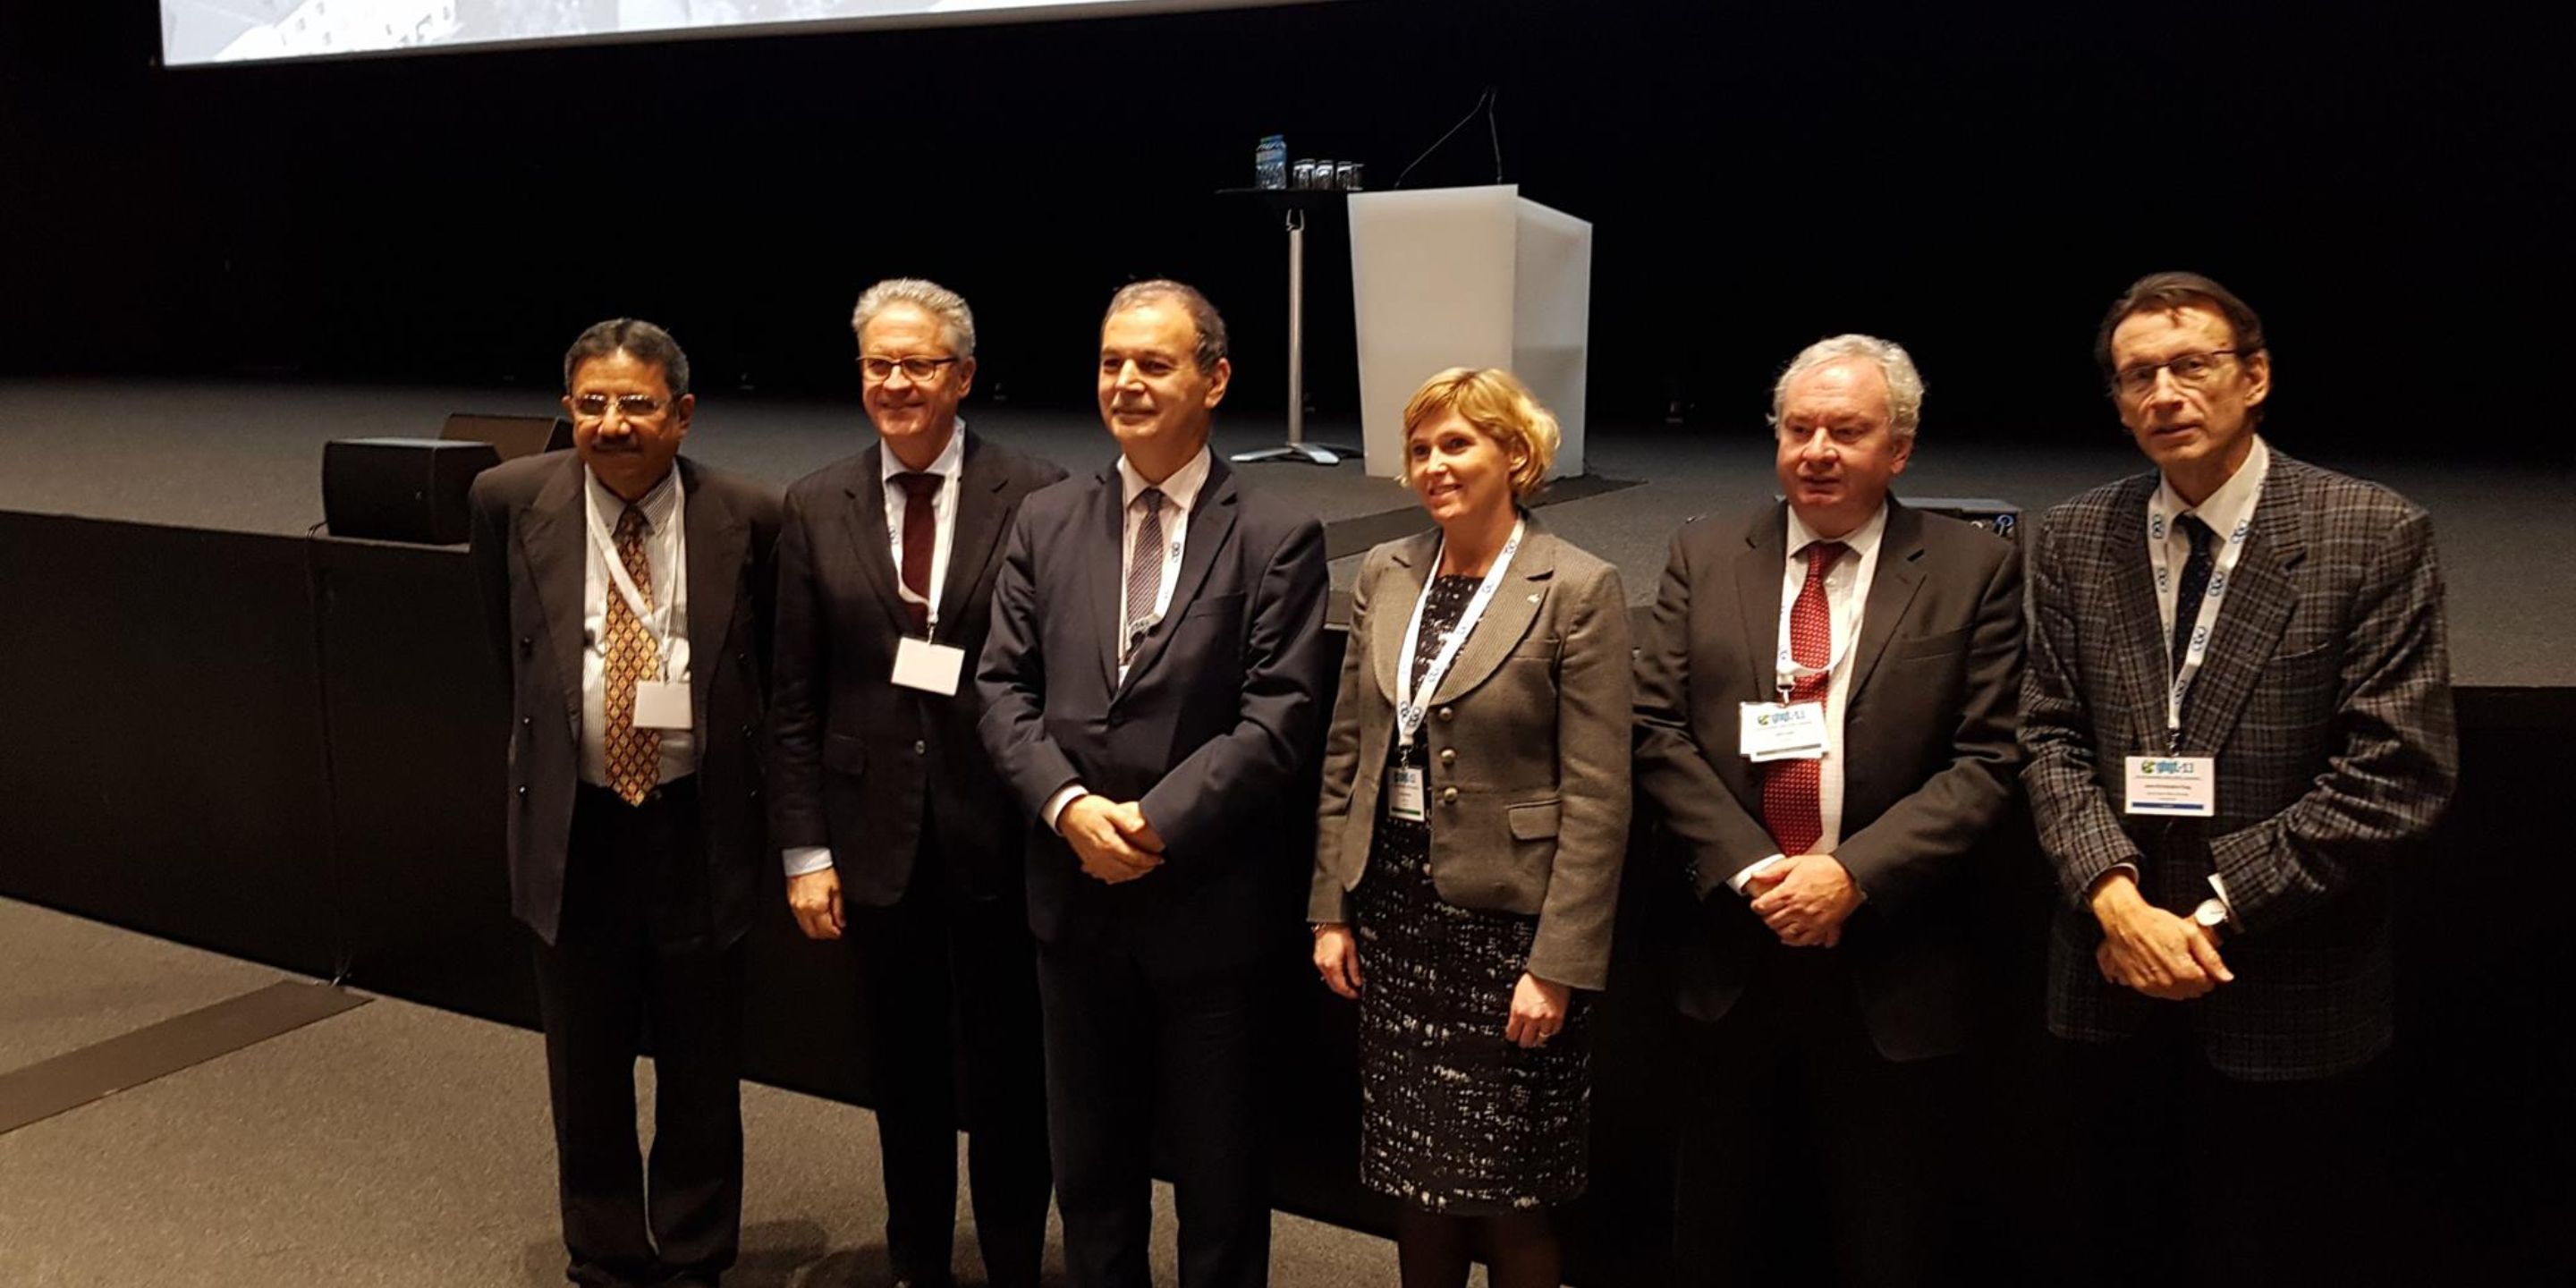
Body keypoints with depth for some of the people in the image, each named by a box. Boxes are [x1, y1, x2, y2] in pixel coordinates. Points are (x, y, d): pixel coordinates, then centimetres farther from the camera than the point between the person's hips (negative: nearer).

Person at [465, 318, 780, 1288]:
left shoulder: (748, 517, -9)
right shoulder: (511, 500, -5)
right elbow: (510, 650, 12)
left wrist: (747, 783, 6)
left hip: (699, 825, -1)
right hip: (572, 825, 1)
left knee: (702, 1068, 12)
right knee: (587, 1070, 15)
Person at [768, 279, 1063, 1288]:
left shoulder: (1036, 496, -7)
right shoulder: (816, 506, 2)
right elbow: (795, 698, 3)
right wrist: (804, 848, 0)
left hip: (997, 829, -2)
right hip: (876, 831, 3)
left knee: (1006, 1067, 11)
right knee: (903, 1067, 17)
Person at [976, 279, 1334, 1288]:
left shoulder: (1278, 540, -7)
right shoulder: (1046, 523, 5)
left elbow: (1279, 719, -13)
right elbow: (1004, 688, 2)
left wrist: (1156, 820, -19)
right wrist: (1069, 806, -14)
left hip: (1210, 903, -3)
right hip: (1077, 895, 4)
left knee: (1218, 1174, 13)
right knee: (1089, 1166, 19)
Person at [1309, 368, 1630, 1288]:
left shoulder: (1578, 590, -10)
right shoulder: (1385, 575, 6)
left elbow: (1596, 798, -12)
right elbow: (1345, 753, 10)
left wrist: (1558, 964, -14)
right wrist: (1332, 909, 7)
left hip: (1508, 917, -5)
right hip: (1394, 903, 5)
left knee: (1507, 1194, 6)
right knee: (1413, 1175, 15)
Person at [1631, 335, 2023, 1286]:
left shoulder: (1975, 573, -1)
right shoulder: (1704, 556, 4)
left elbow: (1986, 762, -7)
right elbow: (1658, 732, -1)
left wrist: (1854, 875, -17)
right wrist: (1750, 870, -13)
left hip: (1891, 972, -1)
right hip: (1731, 950, 2)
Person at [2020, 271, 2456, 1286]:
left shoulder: (2375, 536, -8)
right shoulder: (2075, 540, 4)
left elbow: (2395, 775, -13)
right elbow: (2052, 739, 2)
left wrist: (2213, 912, -14)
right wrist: (2115, 898, -13)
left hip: (2296, 1007, -3)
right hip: (2114, 992, 3)